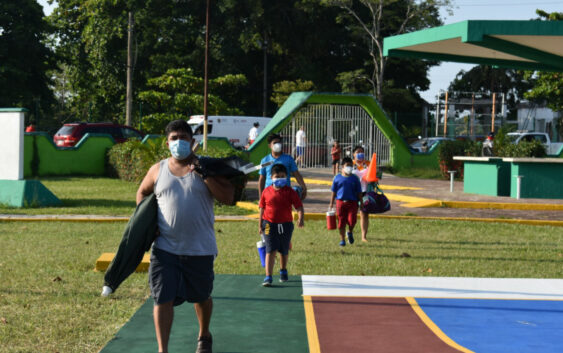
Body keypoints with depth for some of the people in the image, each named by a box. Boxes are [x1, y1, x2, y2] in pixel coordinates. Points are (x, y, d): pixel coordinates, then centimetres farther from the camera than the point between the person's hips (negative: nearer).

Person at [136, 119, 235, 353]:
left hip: (200, 248, 0)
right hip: (165, 247, 0)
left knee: (202, 297, 17)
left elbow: (228, 197, -10)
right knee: (162, 299, -9)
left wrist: (204, 175, -18)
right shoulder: (158, 170, 5)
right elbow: (142, 193, 21)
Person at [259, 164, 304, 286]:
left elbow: (299, 206, -9)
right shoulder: (267, 191, 0)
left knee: (284, 251, 17)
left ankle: (283, 271, 42)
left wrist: (300, 218, -28)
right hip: (270, 224, -1)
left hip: (286, 224, 1)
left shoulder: (290, 192, -3)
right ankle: (268, 277, -13)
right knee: (270, 250, -11)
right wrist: (260, 224, 5)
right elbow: (262, 208, 6)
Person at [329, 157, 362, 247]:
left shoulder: (354, 178, 5)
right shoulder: (337, 178, 5)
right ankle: (342, 239, 17)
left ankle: (350, 232, 21)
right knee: (341, 222, 4)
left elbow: (359, 192, 9)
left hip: (352, 202, -1)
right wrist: (331, 203, 8)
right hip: (340, 202, 1)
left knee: (352, 220, -11)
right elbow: (334, 191, 10)